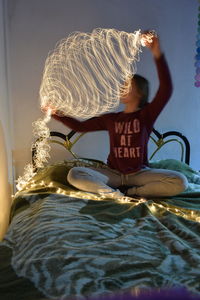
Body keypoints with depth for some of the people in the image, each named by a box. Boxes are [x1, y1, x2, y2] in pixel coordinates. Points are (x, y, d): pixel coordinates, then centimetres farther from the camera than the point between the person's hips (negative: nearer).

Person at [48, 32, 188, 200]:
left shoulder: (146, 115, -2)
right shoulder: (110, 118, 9)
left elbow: (166, 90, -19)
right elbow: (80, 126, 14)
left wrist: (158, 54, -30)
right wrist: (56, 114, 4)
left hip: (139, 173, -2)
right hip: (113, 173, 2)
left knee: (180, 182, -28)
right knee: (74, 175, -21)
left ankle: (127, 193, -18)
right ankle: (117, 195, -27)